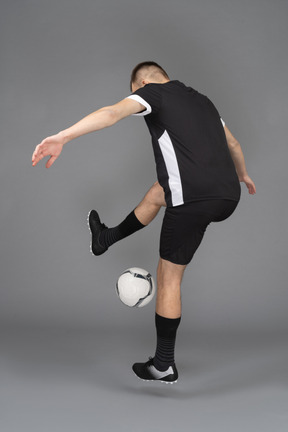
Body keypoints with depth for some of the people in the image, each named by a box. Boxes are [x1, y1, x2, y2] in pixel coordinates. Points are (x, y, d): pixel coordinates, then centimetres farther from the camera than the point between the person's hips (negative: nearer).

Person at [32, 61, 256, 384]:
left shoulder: (153, 92, 3)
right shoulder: (201, 99, 24)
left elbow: (113, 112, -17)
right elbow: (232, 144, 37)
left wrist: (63, 137, -29)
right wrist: (242, 175, 56)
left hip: (194, 201, -7)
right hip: (228, 197, 8)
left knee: (168, 279, 7)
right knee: (159, 191, 33)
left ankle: (164, 366, 15)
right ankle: (107, 238, 47)